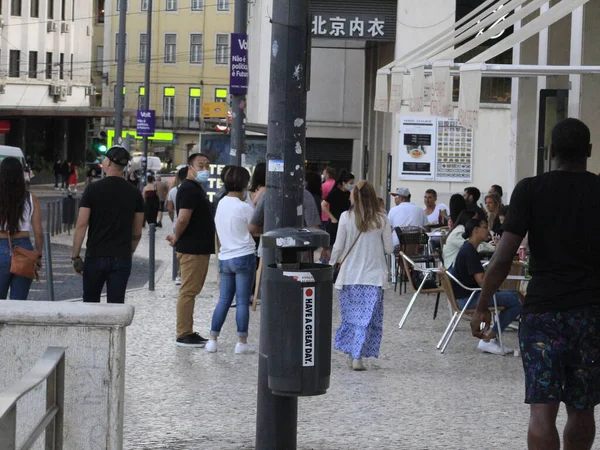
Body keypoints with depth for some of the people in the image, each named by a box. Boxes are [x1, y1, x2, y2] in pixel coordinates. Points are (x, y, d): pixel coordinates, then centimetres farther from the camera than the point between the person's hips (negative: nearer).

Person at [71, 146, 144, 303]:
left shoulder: (93, 189, -5)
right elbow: (137, 232, 6)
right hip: (122, 258, 1)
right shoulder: (134, 193, 3)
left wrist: (75, 256, -3)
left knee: (91, 302, 14)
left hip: (95, 256, -1)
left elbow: (81, 224, -8)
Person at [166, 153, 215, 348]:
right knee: (188, 291, -7)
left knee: (191, 290, 15)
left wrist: (177, 237, 14)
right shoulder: (189, 189, -16)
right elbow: (183, 218, -25)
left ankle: (187, 332, 22)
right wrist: (177, 237, -11)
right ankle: (183, 334, -4)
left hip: (200, 249, 11)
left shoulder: (197, 189, 18)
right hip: (192, 249, -11)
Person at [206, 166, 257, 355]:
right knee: (242, 301, -1)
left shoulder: (221, 204, 6)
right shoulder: (245, 208, -13)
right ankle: (242, 342, 2)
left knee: (224, 299, 11)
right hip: (244, 257, -6)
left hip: (225, 258, 6)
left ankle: (212, 339, 9)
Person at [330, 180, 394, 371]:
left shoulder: (346, 217, -6)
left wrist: (331, 265, 13)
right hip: (373, 277, 0)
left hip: (349, 276, 0)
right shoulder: (381, 220, -5)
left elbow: (338, 247, -3)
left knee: (351, 317, 13)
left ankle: (352, 353, 19)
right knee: (367, 317, 1)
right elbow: (389, 249, 1)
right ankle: (358, 357, -8)